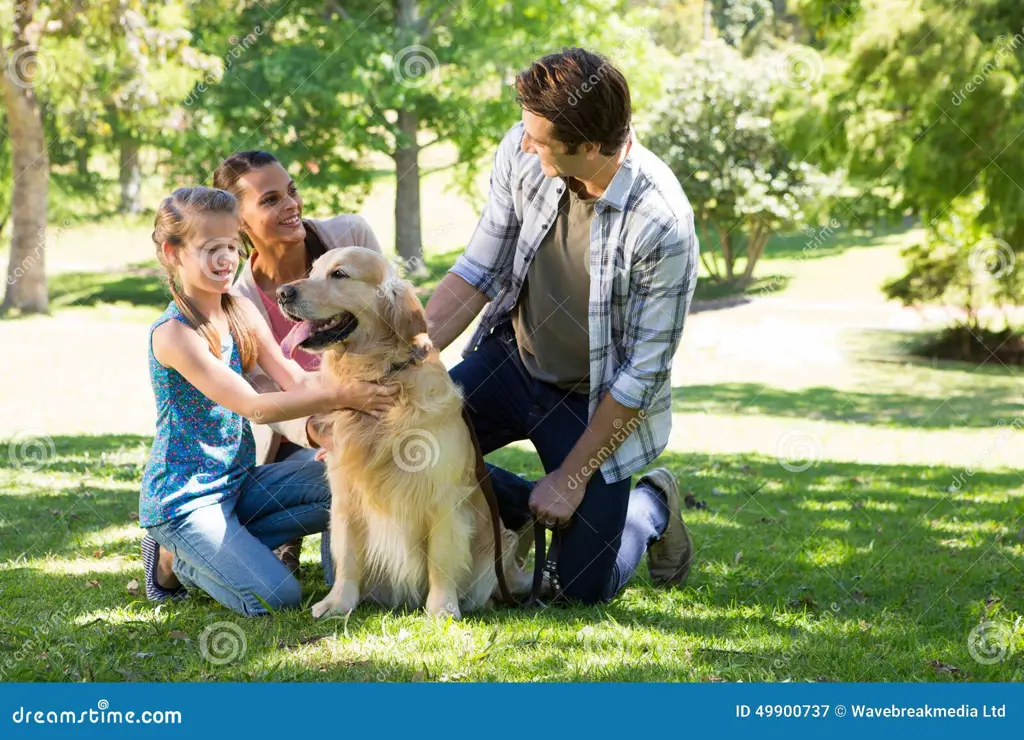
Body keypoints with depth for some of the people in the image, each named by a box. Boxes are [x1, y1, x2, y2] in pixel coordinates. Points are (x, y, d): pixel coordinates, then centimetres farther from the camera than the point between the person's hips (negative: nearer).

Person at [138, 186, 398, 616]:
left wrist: (354, 392, -22)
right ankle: (174, 559, 6)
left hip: (239, 480, 8)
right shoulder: (173, 334, -20)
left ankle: (217, 548, 3)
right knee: (277, 597, -21)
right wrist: (341, 397, -31)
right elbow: (255, 408, -26)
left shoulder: (241, 312, 4)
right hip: (184, 497, -8)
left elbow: (295, 378, -3)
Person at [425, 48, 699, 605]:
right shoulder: (522, 152, -18)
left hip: (597, 401, -4)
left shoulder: (662, 225, -31)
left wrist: (572, 477, -15)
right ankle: (522, 511, 16)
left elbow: (644, 375, -21)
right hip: (512, 359, 4)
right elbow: (479, 272, -6)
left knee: (581, 589, -3)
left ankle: (652, 506, 30)